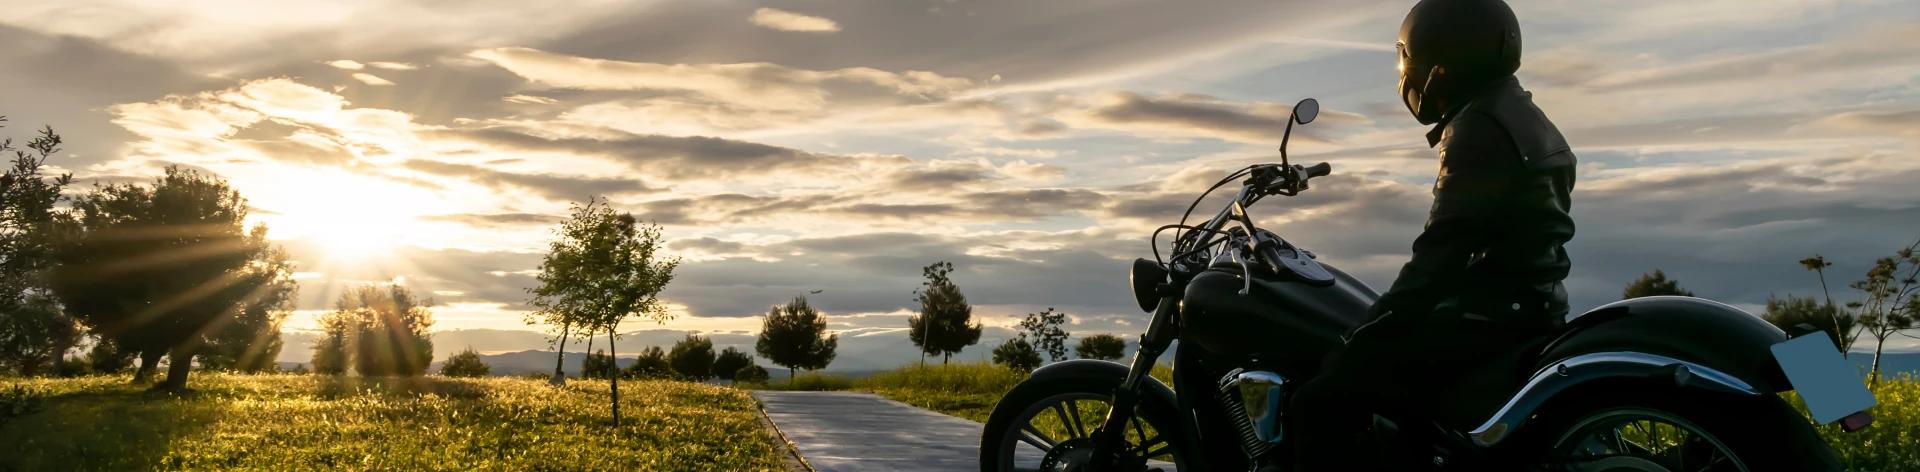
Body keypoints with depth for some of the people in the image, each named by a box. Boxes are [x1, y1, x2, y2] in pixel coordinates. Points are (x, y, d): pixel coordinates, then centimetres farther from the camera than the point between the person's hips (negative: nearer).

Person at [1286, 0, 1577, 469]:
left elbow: (1444, 249, -20)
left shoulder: (1479, 127, -14)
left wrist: (1367, 331, -15)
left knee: (1322, 406, -18)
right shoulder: (1521, 117, 19)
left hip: (1487, 316, -11)